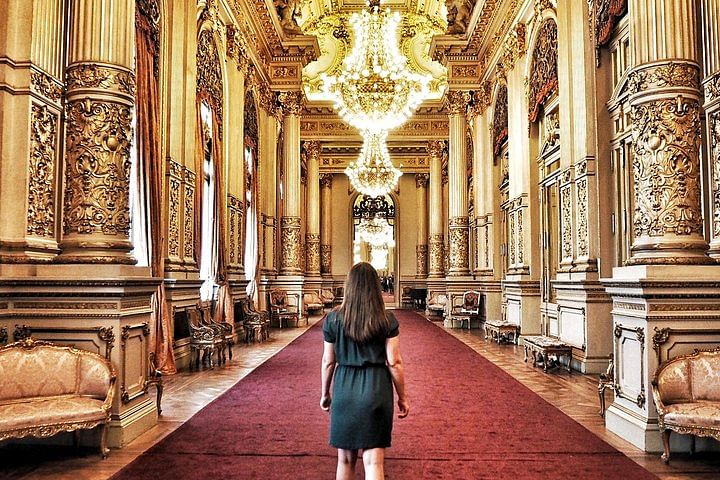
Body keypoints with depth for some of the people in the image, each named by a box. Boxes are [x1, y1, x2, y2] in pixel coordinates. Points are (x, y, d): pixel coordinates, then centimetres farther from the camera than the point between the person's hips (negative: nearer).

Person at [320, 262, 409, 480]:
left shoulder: (333, 319, -2)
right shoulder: (387, 320, -5)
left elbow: (328, 361, 4)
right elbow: (394, 362, -5)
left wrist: (325, 393, 16)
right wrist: (402, 397, 6)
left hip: (344, 388, 2)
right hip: (377, 388, -1)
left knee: (345, 459, 17)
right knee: (373, 460, 3)